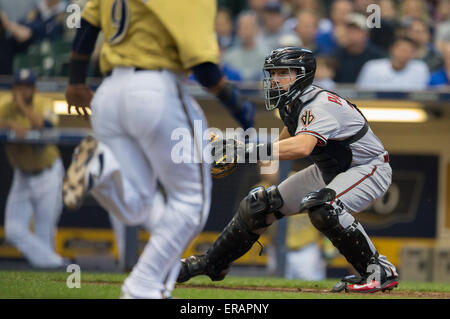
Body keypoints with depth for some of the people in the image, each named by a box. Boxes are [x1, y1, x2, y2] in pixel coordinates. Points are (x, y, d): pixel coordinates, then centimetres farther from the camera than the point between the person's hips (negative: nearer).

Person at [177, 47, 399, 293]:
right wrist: (235, 147, -2)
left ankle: (379, 271, -23)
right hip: (329, 170, 9)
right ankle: (211, 263, 22)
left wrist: (246, 150, -50)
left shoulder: (320, 105, -29)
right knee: (261, 203, 4)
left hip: (369, 168, -9)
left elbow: (302, 147, -47)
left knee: (322, 207, -37)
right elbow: (284, 145, 13)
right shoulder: (291, 104, -1)